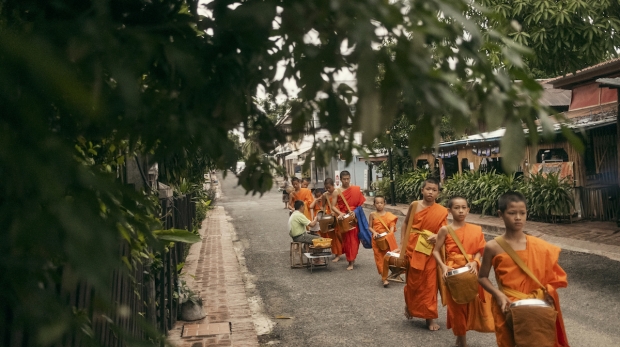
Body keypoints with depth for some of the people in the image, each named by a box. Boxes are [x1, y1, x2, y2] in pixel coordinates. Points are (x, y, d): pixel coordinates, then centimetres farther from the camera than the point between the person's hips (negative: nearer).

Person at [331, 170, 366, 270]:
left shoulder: (356, 189, 1)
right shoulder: (338, 192, -3)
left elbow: (361, 203, 6)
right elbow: (333, 206, -5)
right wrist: (340, 213, -20)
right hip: (344, 218, -1)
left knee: (354, 239, 3)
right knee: (347, 239, 3)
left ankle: (352, 259, 18)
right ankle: (351, 260, 15)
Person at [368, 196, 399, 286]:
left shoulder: (388, 214, 0)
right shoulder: (372, 215, -1)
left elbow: (392, 226, -4)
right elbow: (370, 227, 1)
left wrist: (390, 233, -22)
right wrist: (374, 232, -17)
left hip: (387, 239, 1)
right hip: (377, 239, 0)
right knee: (380, 258, 1)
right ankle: (384, 278, 4)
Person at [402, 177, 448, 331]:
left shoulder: (442, 211, -4)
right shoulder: (414, 205, -3)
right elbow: (405, 223, 7)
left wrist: (437, 236, -23)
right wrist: (403, 242, 1)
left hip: (430, 251, 0)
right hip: (413, 249, 0)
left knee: (430, 283, 4)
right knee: (413, 281, 10)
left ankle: (430, 316, 15)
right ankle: (409, 305, 37)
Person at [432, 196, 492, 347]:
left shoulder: (475, 230, 1)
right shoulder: (445, 230, -7)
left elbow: (479, 251, 3)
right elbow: (436, 251, -5)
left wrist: (474, 262, -16)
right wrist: (443, 266, -18)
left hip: (471, 271, 3)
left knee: (470, 304, 11)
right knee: (457, 307, 6)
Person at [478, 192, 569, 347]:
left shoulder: (538, 246, -4)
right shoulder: (493, 247, -11)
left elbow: (551, 274, 8)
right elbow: (482, 277, -2)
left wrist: (548, 291, -9)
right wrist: (498, 295, -15)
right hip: (507, 307, -2)